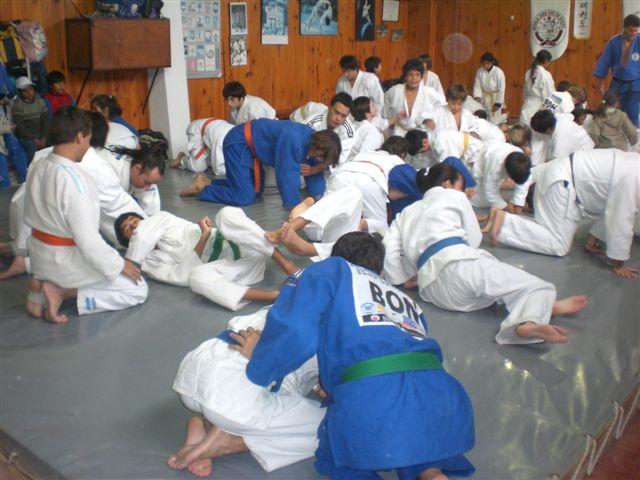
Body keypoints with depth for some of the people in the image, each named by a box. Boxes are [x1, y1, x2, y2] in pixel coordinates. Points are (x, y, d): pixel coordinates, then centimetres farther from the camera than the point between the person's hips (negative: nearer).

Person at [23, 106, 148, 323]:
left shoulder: (37, 168, -4)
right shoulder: (74, 180, -29)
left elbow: (31, 216, 9)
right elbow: (88, 241, -26)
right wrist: (119, 264, -12)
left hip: (40, 256, 8)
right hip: (67, 262, -8)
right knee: (138, 291, 6)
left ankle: (40, 286, 10)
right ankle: (61, 292, -5)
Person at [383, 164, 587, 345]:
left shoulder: (406, 212, 30)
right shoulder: (453, 196, 20)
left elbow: (390, 248, 15)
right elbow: (474, 237, 18)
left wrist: (403, 279, 22)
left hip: (432, 288, 5)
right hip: (458, 263, -5)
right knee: (534, 286, -9)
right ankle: (529, 321, -40)